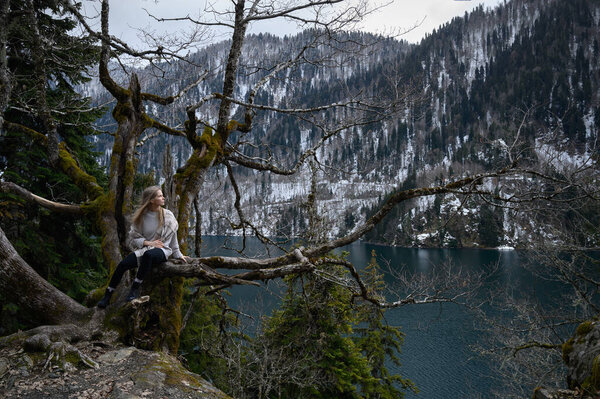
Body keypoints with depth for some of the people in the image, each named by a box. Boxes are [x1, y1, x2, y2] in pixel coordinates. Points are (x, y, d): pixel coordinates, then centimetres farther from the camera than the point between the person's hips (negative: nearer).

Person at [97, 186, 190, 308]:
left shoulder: (168, 216, 2)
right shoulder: (140, 217, 3)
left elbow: (173, 238, 11)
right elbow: (133, 238, 2)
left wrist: (178, 255, 13)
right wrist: (148, 242, -13)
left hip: (162, 250, -2)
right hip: (143, 249, 2)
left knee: (148, 254, -38)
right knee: (123, 264, -22)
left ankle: (135, 288, -27)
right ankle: (107, 295, -4)